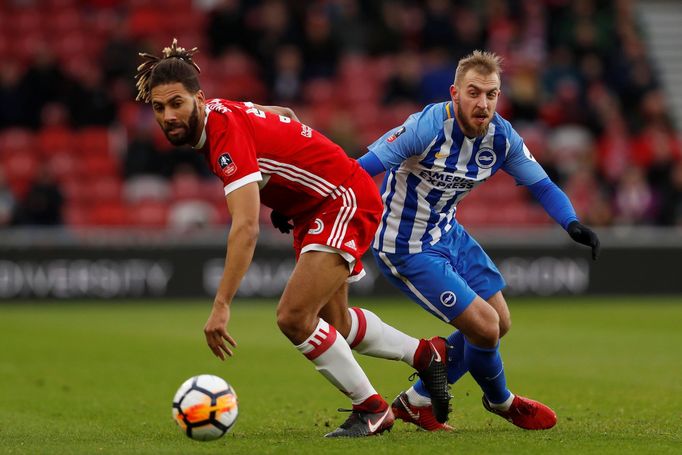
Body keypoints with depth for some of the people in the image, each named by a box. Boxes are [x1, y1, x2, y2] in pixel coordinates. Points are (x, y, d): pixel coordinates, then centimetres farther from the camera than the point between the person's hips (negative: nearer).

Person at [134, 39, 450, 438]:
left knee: (294, 317, -19)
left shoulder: (226, 130, -29)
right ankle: (426, 355, 40)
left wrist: (221, 306, -42)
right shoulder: (222, 113, -2)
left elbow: (246, 228, -38)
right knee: (332, 321, 20)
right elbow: (284, 115, 19)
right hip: (314, 209, 10)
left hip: (347, 200, -10)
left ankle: (371, 409, -2)